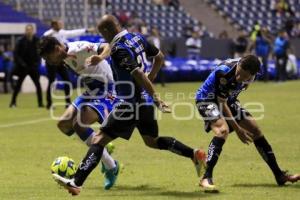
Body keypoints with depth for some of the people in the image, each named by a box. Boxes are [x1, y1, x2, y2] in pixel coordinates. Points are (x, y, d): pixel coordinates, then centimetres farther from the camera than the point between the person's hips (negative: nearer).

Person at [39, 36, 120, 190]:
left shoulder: (80, 49, -20)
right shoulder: (66, 57, 7)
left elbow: (107, 46, -31)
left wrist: (101, 57, -51)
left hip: (105, 92, -10)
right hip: (90, 92, 10)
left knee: (78, 124, -26)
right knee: (64, 124, 4)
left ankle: (111, 167, -16)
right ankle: (102, 150, 12)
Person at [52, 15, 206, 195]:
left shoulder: (119, 49, -18)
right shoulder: (137, 38, 8)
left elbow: (139, 75, -26)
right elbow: (160, 57, 19)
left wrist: (156, 98, -25)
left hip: (131, 104, -8)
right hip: (146, 102, 8)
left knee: (100, 138, -8)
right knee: (152, 141, 26)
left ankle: (76, 183, -13)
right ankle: (195, 154, 21)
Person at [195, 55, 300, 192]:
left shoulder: (250, 75, -15)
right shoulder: (224, 72, -37)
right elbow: (221, 102, -29)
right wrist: (237, 129, -27)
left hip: (229, 100, 7)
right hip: (207, 100, -7)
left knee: (255, 130, 4)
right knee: (223, 130, -32)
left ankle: (279, 175, 13)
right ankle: (206, 178, -34)